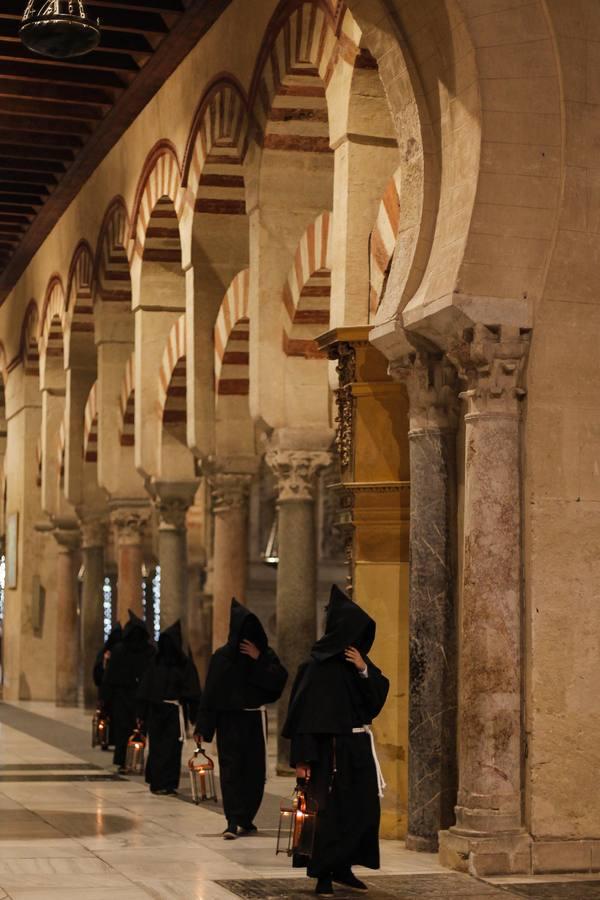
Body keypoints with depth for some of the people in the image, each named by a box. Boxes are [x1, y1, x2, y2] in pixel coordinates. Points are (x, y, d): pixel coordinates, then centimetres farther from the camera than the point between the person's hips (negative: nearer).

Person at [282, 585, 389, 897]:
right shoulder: (318, 666, -13)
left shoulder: (359, 661, 7)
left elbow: (379, 696, 3)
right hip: (331, 749, -7)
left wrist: (364, 670, -14)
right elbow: (304, 710, -15)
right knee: (331, 811, -3)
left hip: (359, 747, 7)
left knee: (364, 810, 9)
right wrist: (302, 758, -18)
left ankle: (343, 868, 22)